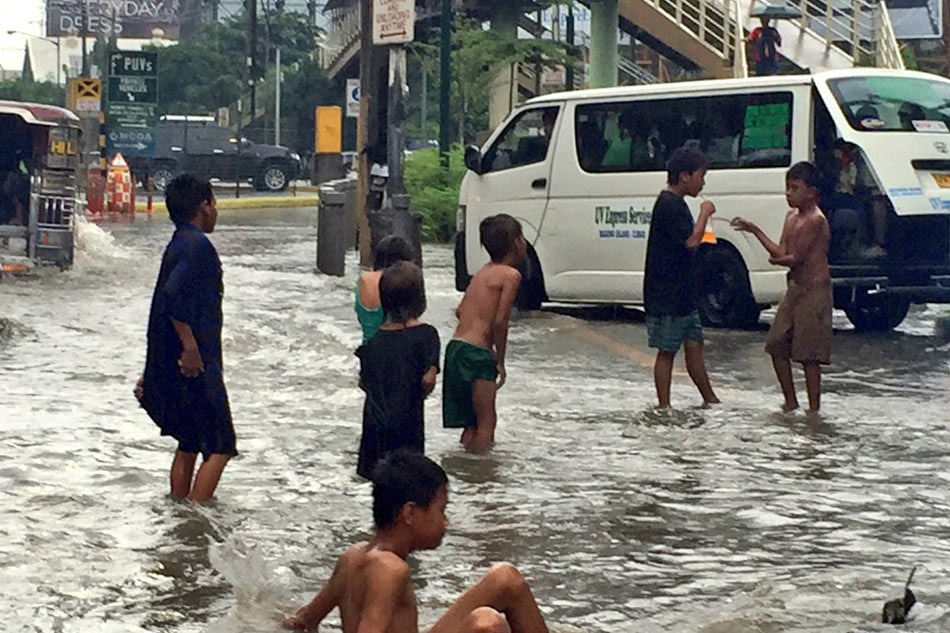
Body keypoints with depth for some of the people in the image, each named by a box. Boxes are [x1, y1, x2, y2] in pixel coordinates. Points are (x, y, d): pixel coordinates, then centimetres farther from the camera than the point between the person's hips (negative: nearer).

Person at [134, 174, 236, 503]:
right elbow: (172, 294, -29)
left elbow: (163, 302, 21)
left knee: (189, 443, 17)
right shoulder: (197, 244, -14)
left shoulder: (178, 244, 16)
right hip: (196, 365, -10)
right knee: (220, 446, -6)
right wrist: (190, 347, -24)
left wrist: (152, 373, 25)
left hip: (173, 365, 10)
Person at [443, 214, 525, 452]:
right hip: (477, 353, -8)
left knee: (471, 423, 16)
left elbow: (461, 311, 15)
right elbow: (500, 322, -14)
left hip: (456, 347, 8)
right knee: (486, 421, -2)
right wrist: (500, 361, -3)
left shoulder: (483, 272, 17)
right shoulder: (511, 275, -8)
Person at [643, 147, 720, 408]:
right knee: (667, 351, -2)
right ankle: (664, 407, 4)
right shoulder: (668, 204, -17)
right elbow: (691, 240, -24)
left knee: (694, 346, 13)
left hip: (683, 295, 10)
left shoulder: (676, 203, 15)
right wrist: (705, 213, -14)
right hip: (667, 296, -10)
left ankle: (710, 400, 18)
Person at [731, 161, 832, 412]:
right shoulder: (792, 218, 11)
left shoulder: (815, 220, -16)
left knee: (808, 354, -5)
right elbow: (780, 253, 5)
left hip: (814, 289, -9)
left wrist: (776, 259, 1)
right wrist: (755, 230, 0)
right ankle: (791, 403, 18)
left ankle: (814, 409, 3)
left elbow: (795, 258, -18)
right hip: (795, 288, 9)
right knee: (777, 344, 9)